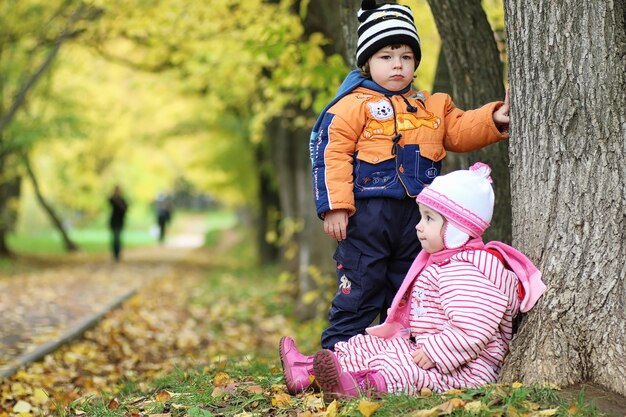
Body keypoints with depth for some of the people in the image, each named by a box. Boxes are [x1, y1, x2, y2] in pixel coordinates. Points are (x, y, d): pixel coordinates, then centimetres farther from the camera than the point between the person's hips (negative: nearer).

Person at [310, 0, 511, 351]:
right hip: (367, 214, -6)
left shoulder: (433, 106, 15)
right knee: (359, 290, -5)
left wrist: (493, 119, -2)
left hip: (416, 214, 6)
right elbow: (332, 154, -10)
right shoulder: (353, 105, -4)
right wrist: (335, 206, -16)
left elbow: (460, 131, 17)